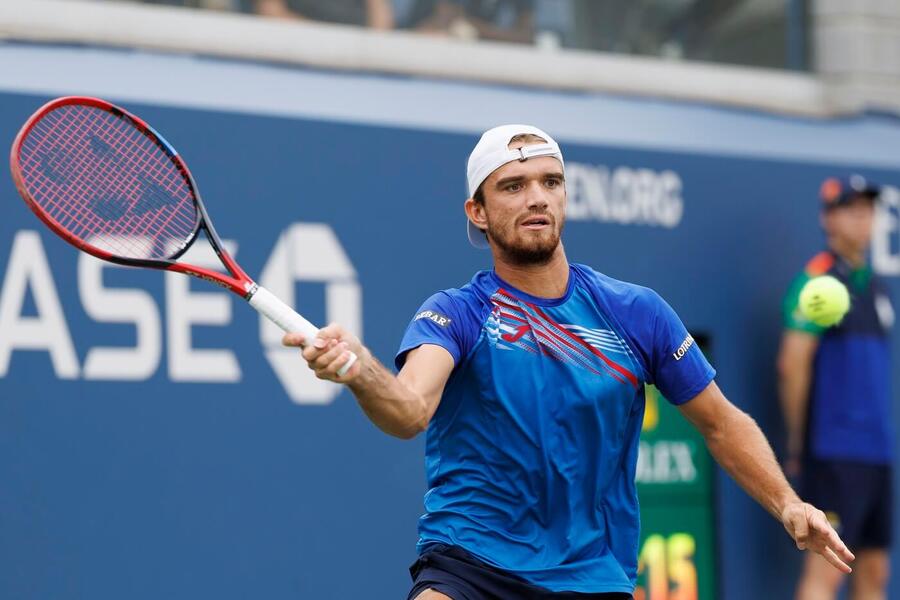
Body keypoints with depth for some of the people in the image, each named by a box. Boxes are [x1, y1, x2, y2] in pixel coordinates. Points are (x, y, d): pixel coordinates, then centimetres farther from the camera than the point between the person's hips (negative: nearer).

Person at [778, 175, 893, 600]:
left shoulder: (874, 286, 17)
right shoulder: (817, 280, -7)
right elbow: (792, 365, -12)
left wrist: (881, 434, 14)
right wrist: (798, 441, -8)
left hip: (876, 450, 8)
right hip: (835, 452, -8)